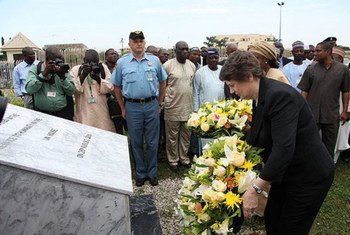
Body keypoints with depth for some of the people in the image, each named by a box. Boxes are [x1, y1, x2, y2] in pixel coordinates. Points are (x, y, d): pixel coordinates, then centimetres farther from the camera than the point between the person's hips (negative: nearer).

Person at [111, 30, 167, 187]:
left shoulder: (154, 60, 4)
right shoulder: (122, 62, 2)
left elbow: (163, 82, 12)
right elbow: (116, 86, 8)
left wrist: (159, 103, 8)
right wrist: (123, 108, 6)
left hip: (151, 105, 0)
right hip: (132, 107, 0)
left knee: (152, 142, 7)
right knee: (136, 143, 10)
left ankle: (152, 173, 24)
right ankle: (140, 173, 26)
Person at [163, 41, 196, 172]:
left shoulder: (192, 65, 9)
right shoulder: (168, 65, -7)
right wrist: (165, 101, -6)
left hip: (188, 107, 5)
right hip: (173, 107, -4)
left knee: (186, 135, 14)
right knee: (172, 136, 7)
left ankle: (183, 157, 30)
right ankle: (173, 160, 22)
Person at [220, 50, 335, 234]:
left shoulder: (281, 95, -28)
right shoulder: (259, 98, 0)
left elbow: (284, 148, -35)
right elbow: (258, 138, 9)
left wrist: (255, 190, -34)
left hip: (309, 177, -8)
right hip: (286, 173, 8)